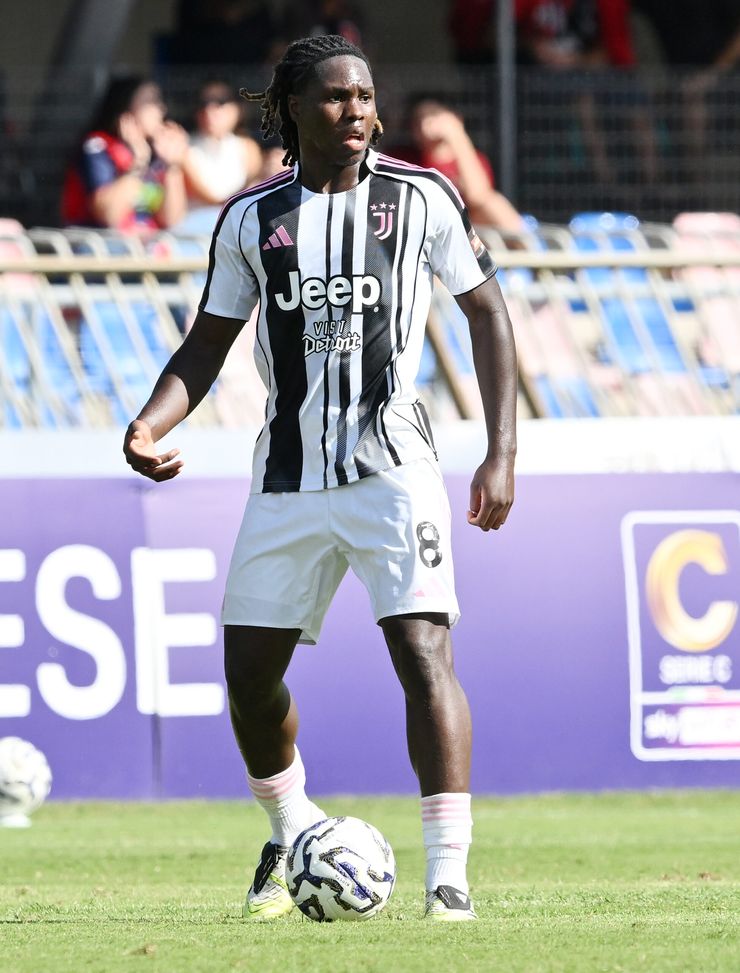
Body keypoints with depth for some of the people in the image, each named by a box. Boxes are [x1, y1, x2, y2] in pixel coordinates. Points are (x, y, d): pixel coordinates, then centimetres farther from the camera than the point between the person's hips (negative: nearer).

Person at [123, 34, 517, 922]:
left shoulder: (420, 198, 0)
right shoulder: (251, 218, 6)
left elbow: (485, 313, 5)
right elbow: (208, 344, 13)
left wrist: (501, 454, -2)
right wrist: (149, 426, -6)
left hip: (391, 465, -3)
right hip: (289, 475, 3)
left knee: (424, 655, -17)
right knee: (248, 671, 6)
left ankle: (449, 878, -17)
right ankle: (292, 839, 34)